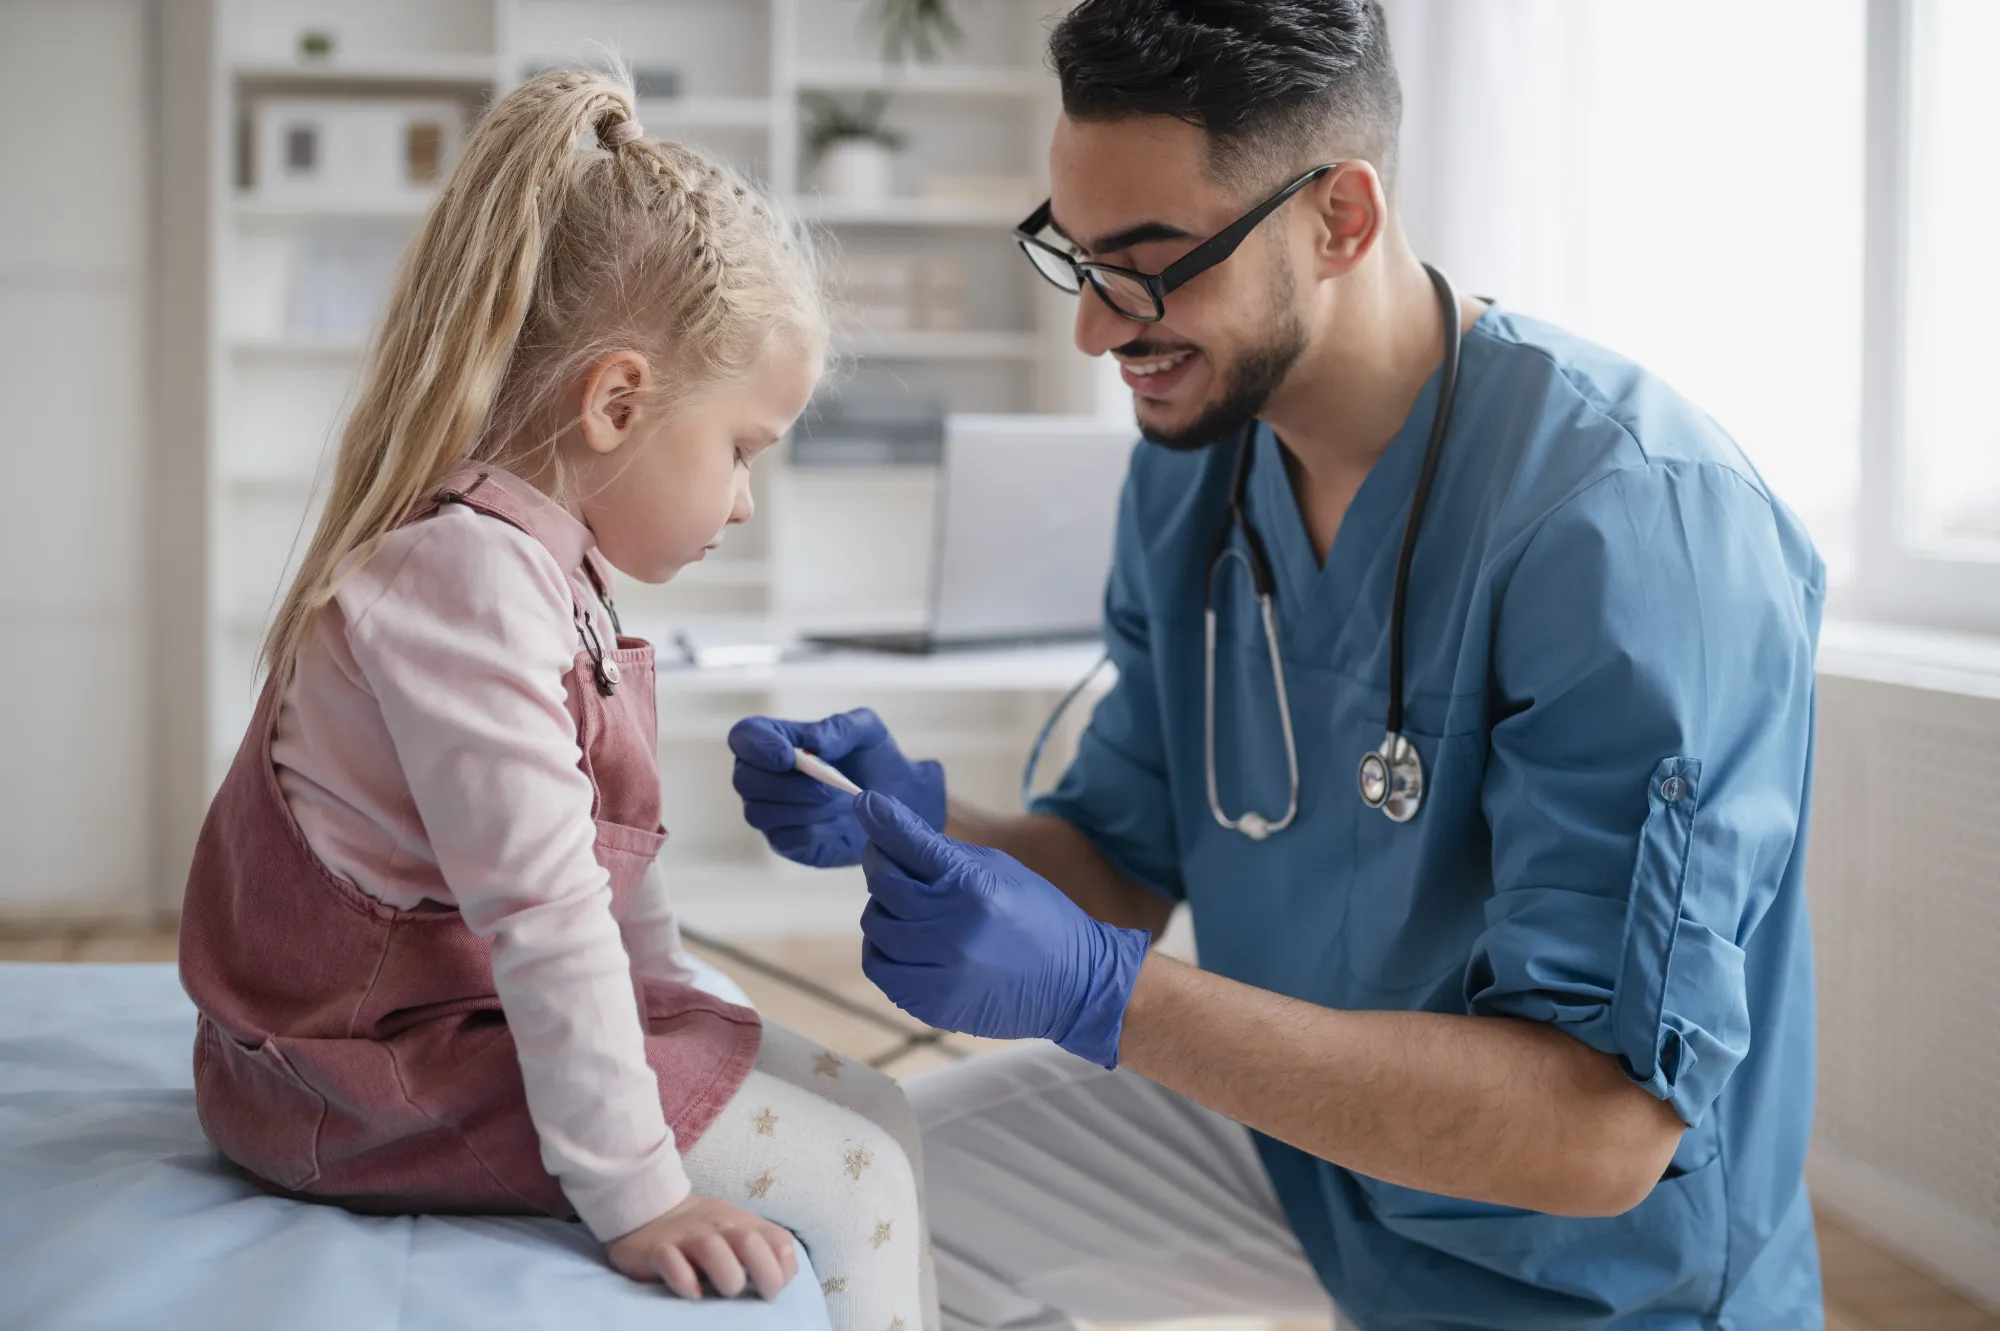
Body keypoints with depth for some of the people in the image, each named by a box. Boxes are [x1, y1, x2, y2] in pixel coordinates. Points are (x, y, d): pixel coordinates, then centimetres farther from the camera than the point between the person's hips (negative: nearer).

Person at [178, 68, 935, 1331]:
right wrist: (633, 1192, -27)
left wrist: (681, 1015, 19)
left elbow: (608, 869, 19)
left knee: (876, 1115, 10)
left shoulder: (544, 567, 12)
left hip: (483, 1017, 11)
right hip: (382, 1069, -11)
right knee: (848, 1182, -15)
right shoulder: (468, 571, -23)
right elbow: (540, 911, -28)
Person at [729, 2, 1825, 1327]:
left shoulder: (1633, 522, -30)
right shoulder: (1187, 473, -5)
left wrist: (1098, 990, -41)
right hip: (1303, 1128, 7)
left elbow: (1603, 1127, -34)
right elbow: (1125, 866, 2)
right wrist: (921, 819, -20)